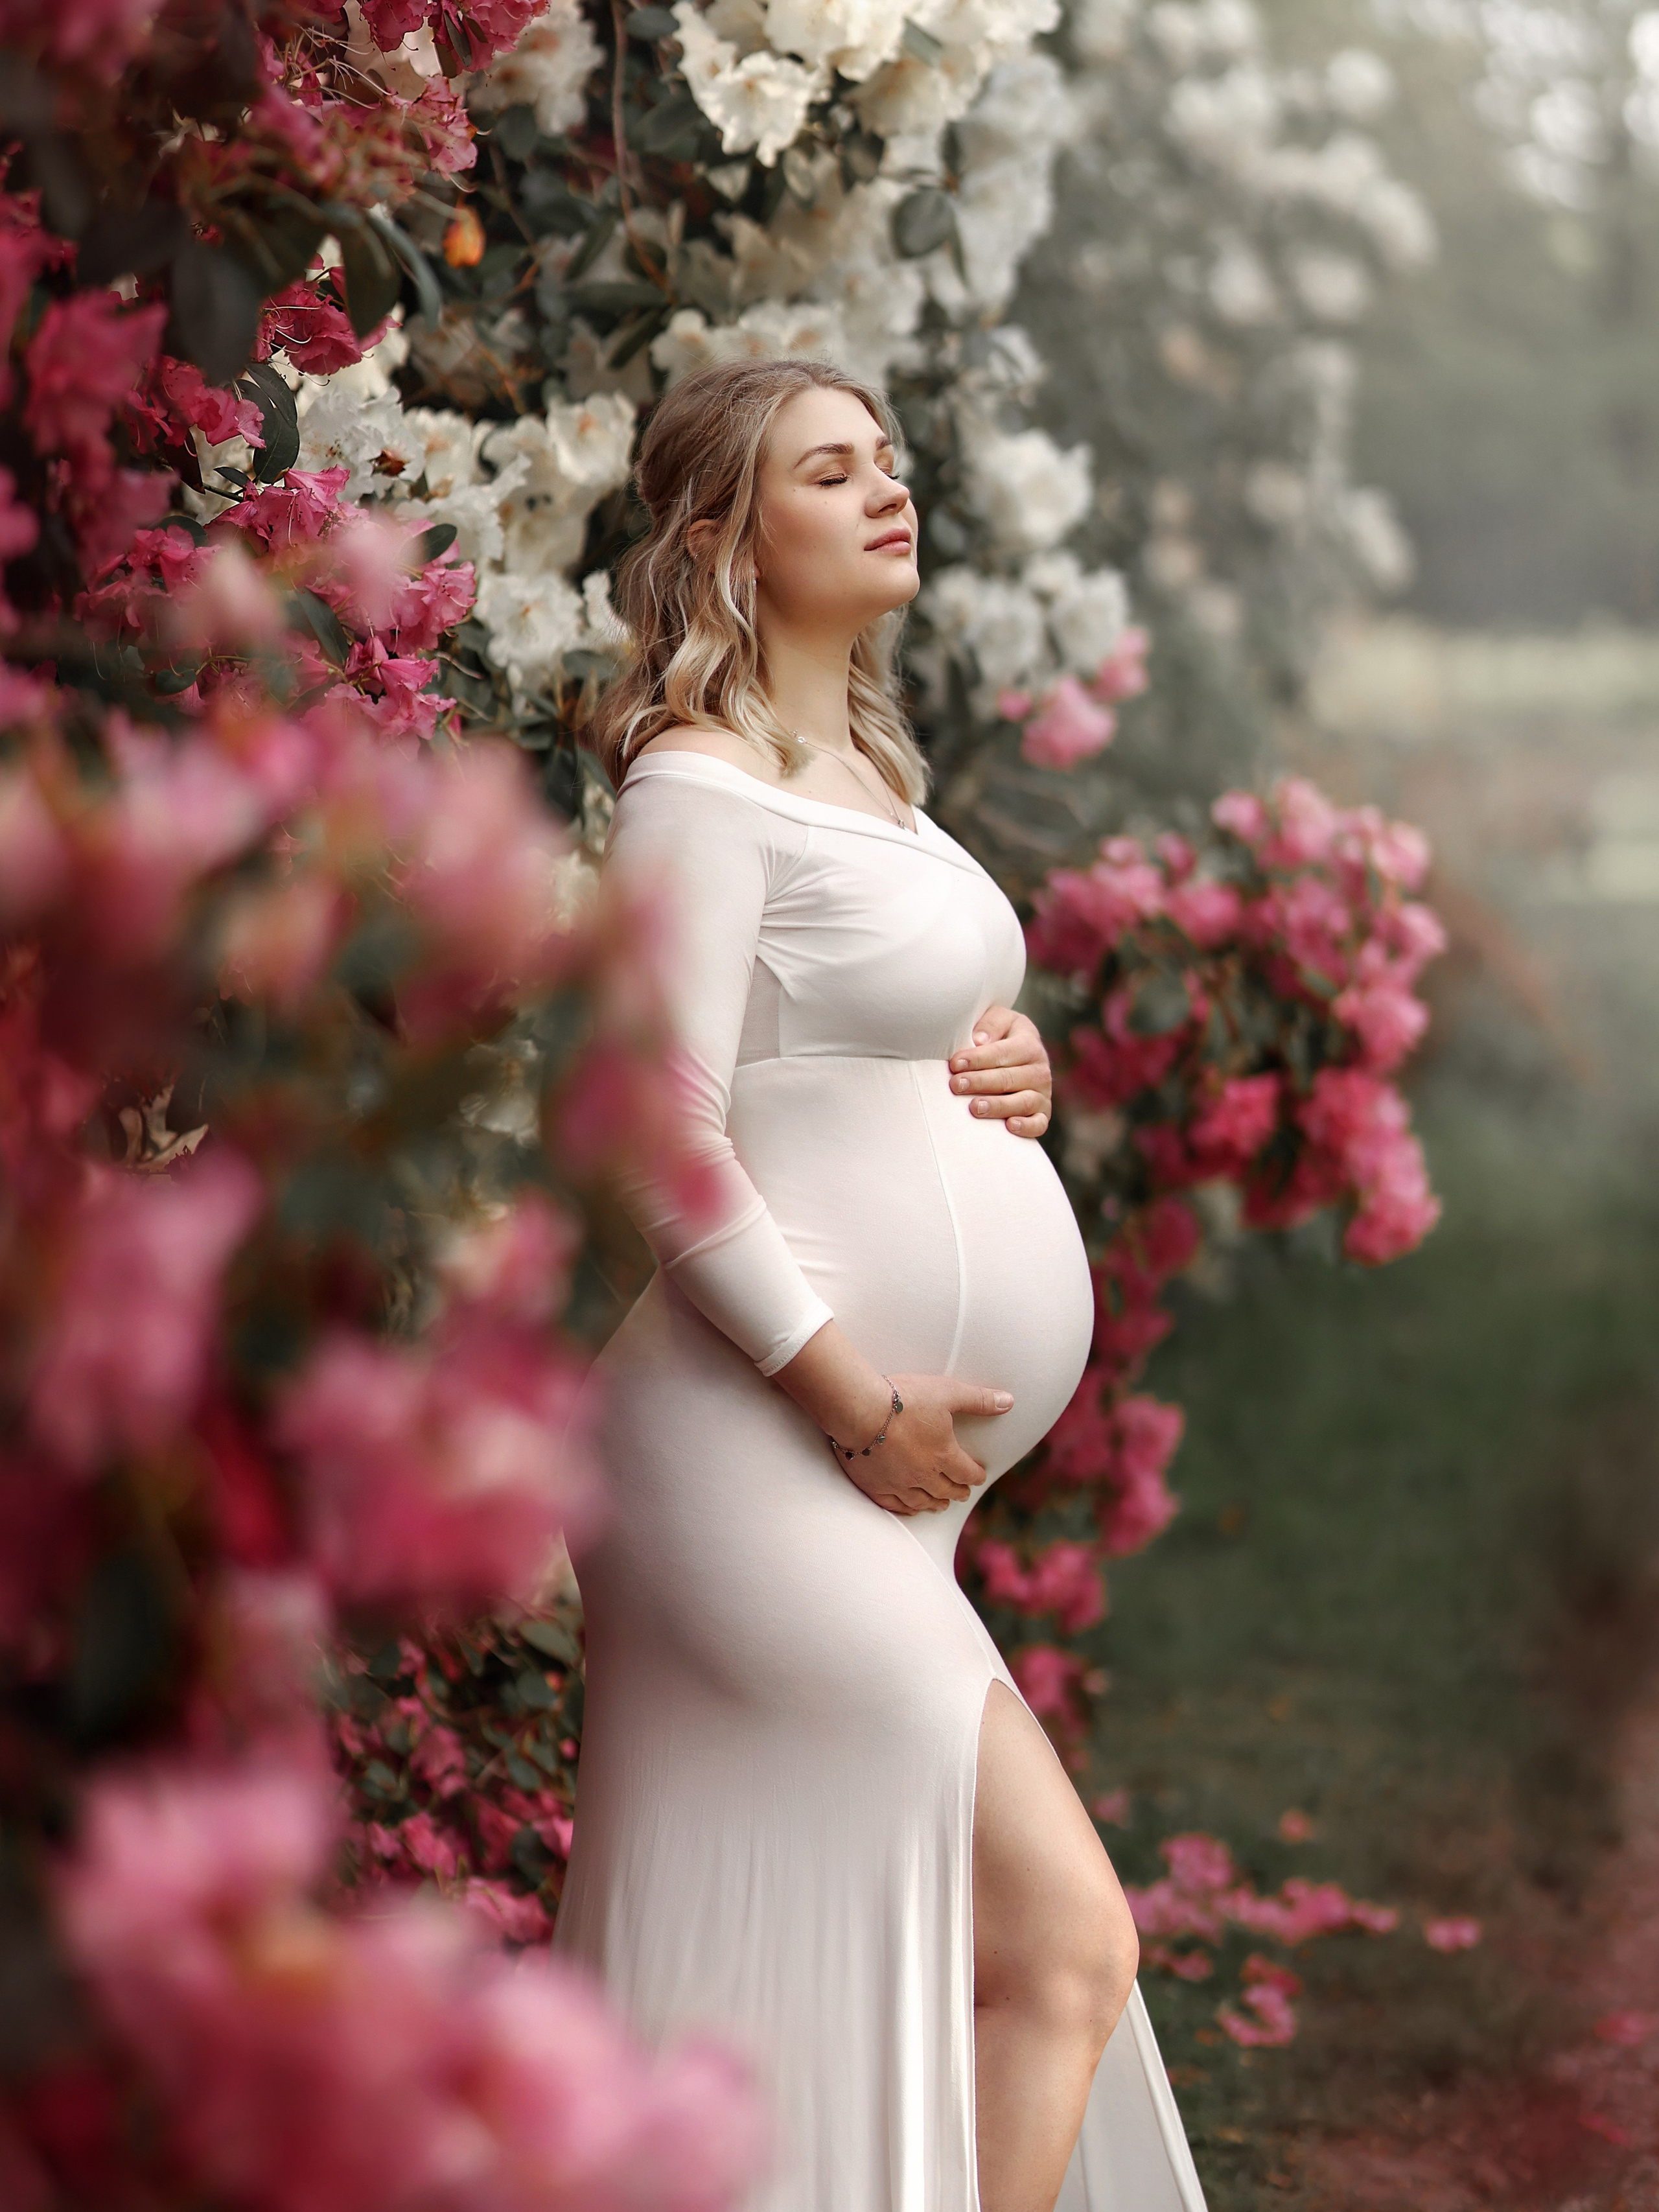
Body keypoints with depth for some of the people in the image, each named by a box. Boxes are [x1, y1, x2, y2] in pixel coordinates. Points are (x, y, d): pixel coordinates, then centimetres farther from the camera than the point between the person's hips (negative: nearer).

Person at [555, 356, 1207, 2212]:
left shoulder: (866, 770, 16)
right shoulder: (701, 788, -12)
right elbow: (668, 1148, -19)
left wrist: (1007, 1076, 6)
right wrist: (860, 1403, -18)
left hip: (871, 1490, 10)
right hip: (769, 1456, -10)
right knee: (1063, 1937, -9)